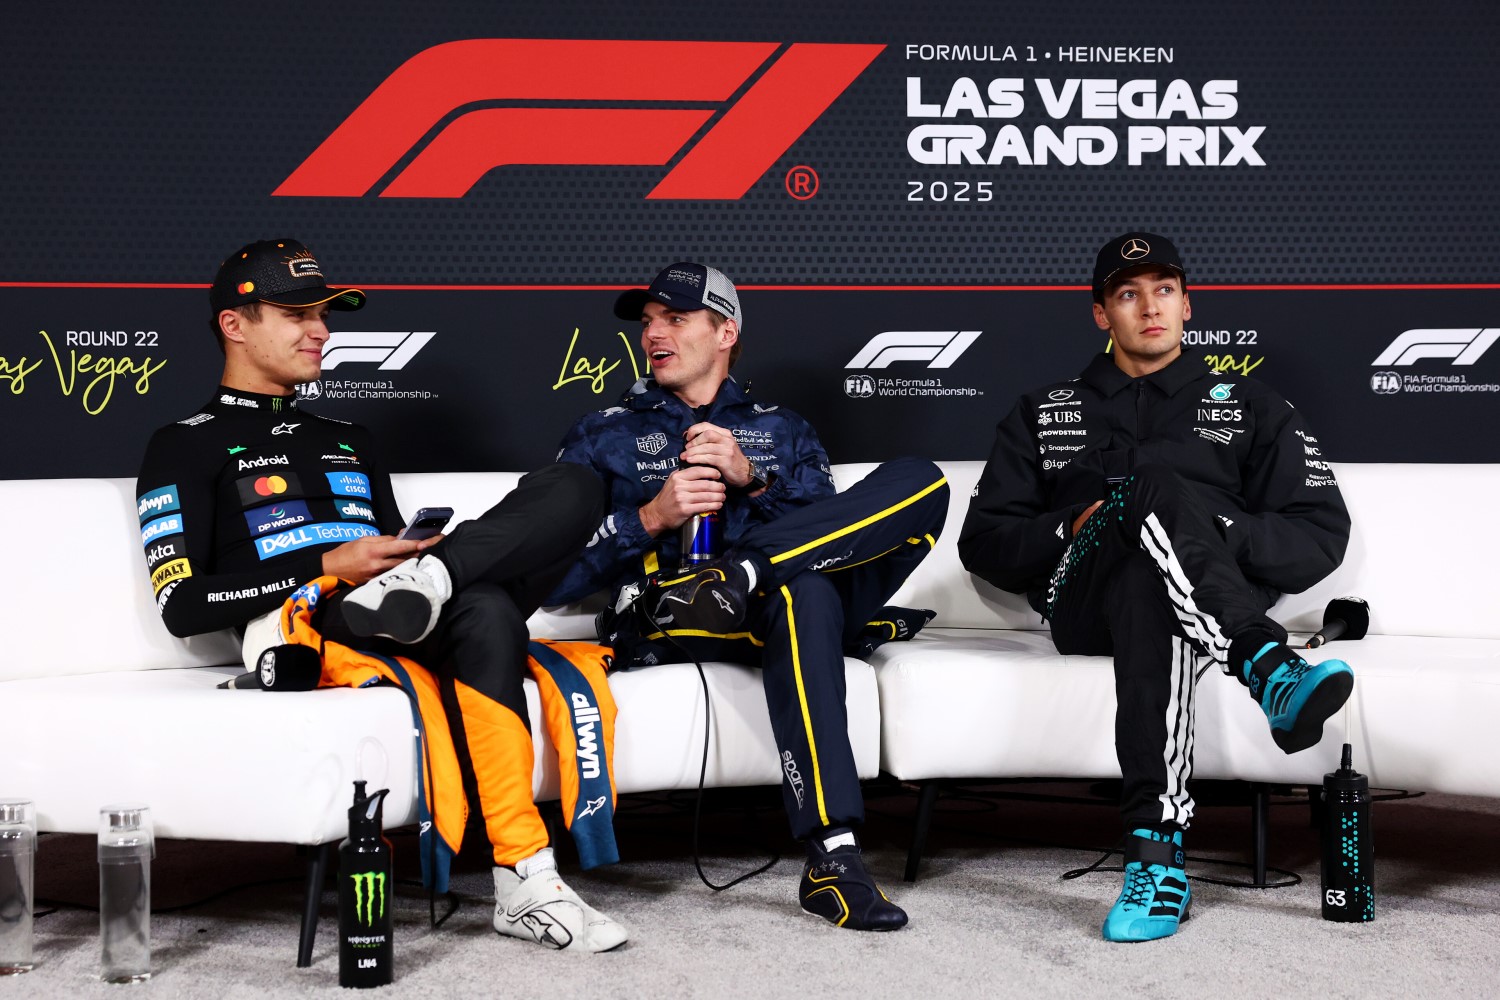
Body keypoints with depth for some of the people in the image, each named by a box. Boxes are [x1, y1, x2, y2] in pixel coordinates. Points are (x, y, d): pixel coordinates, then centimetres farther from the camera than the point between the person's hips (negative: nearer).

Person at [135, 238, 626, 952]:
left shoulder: (350, 441, 32)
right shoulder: (186, 448, 11)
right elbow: (182, 606, -1)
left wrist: (416, 560, 2)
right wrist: (329, 567, -8)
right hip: (306, 632, -6)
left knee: (572, 488, -12)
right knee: (484, 612, -39)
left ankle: (430, 582, -36)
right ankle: (525, 884, -43)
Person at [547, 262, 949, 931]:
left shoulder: (782, 431, 26)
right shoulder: (602, 437, 20)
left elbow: (840, 532, 9)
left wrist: (752, 480, -6)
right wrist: (651, 518, -6)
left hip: (794, 603, 3)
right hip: (665, 619, -3)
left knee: (920, 482, -18)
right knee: (804, 591, -39)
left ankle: (736, 575, -33)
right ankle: (832, 859, -46)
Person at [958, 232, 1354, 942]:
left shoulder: (1251, 409, 25)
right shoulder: (1044, 412, 28)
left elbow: (1322, 537, 12)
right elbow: (983, 544, 17)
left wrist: (1214, 530, -8)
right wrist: (1073, 528, -4)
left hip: (1211, 595, 0)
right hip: (1083, 602, 0)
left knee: (1149, 594, -41)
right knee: (1152, 484, -35)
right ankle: (1269, 669, -53)